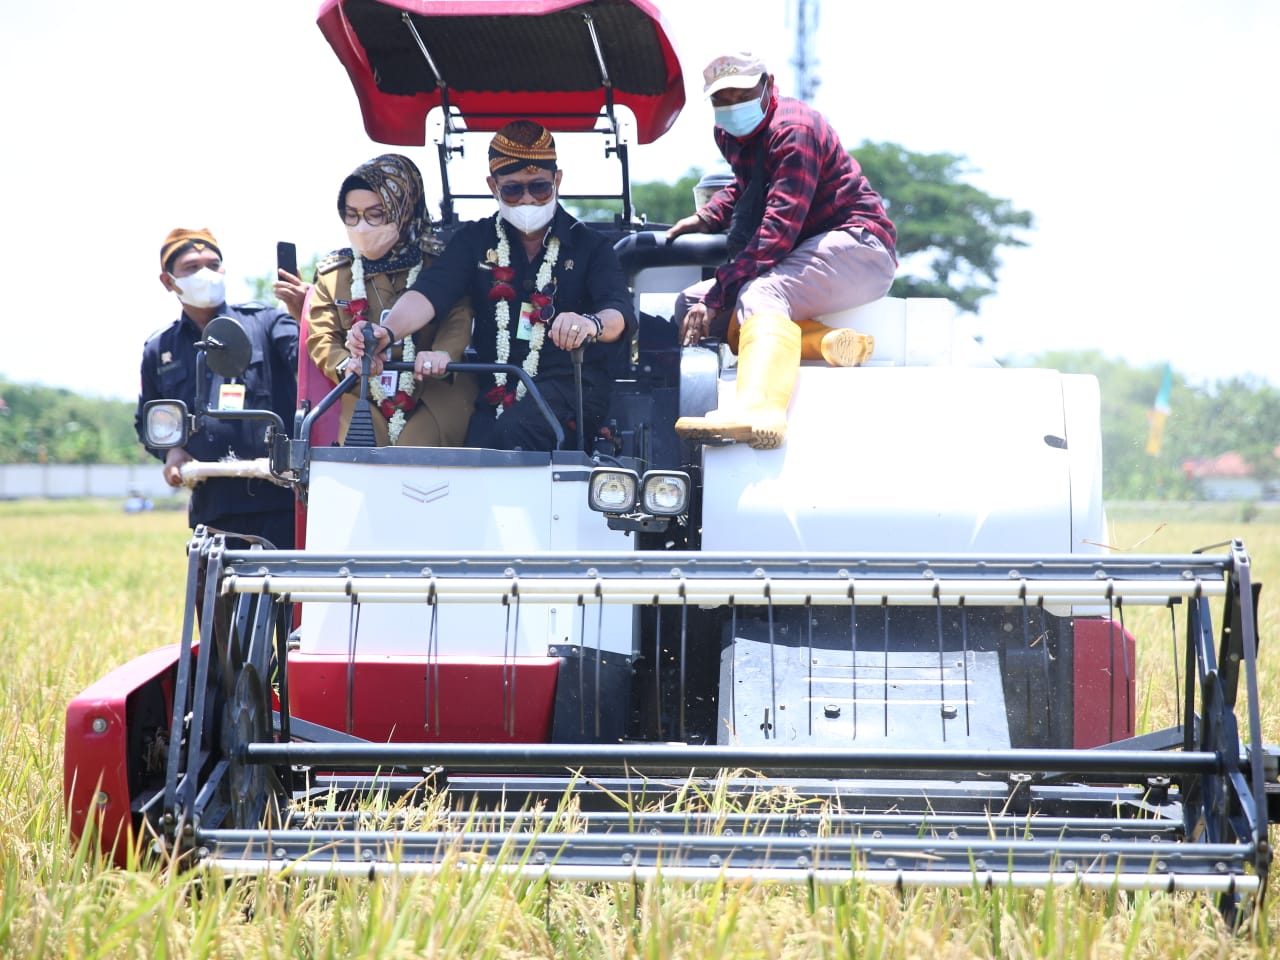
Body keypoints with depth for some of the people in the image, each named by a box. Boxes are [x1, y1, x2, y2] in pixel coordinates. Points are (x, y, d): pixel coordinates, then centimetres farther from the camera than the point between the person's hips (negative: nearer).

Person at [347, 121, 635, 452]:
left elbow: (620, 312, -13)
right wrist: (387, 332, -28)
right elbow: (429, 292, -5)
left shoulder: (589, 246, 4)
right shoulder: (475, 240, 11)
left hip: (571, 386, -3)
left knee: (510, 433, -31)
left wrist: (591, 324, -40)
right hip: (496, 391, 3)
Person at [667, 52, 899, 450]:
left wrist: (716, 294, -34)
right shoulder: (730, 134, 10)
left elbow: (780, 228, -28)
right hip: (802, 254, 10)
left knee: (758, 295, -37)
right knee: (690, 305, -5)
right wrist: (707, 217, 9)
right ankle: (828, 340, -25)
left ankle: (757, 409, -67)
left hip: (856, 243, -10)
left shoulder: (794, 128, -18)